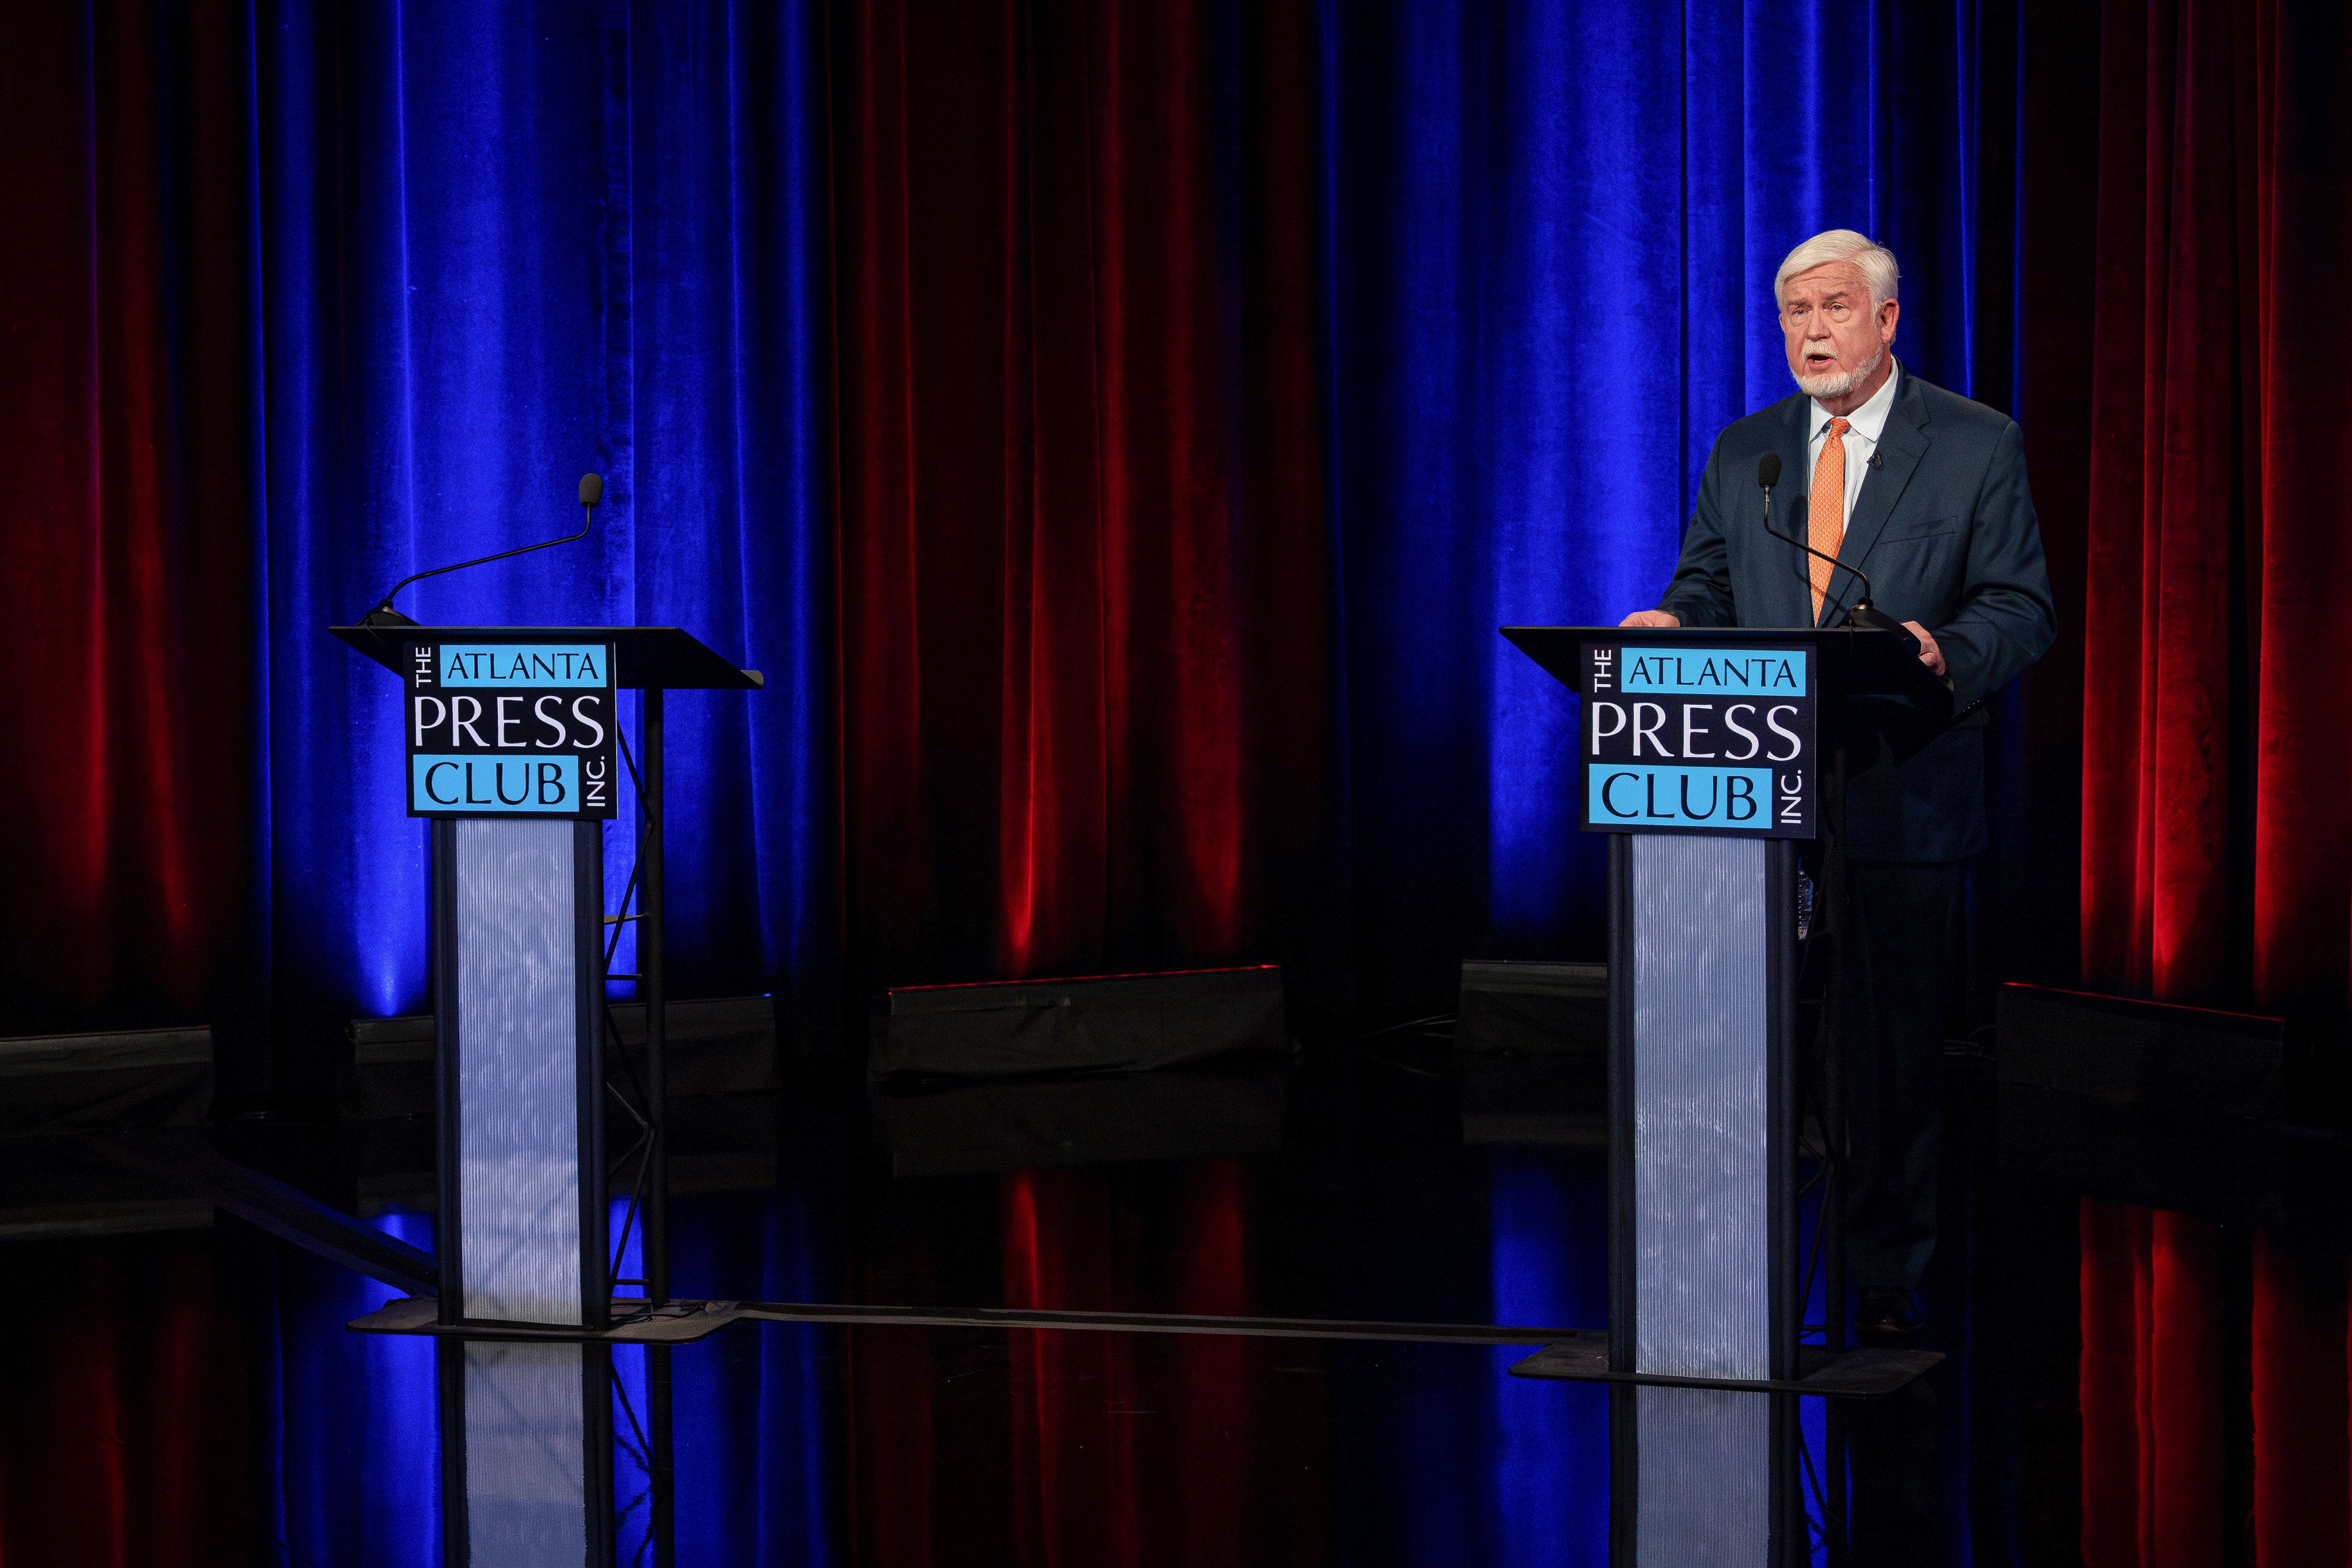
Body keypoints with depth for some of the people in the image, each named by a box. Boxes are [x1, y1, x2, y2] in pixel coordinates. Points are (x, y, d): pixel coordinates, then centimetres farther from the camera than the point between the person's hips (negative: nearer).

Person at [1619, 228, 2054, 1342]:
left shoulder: (1977, 446, 3)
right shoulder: (1742, 452, 14)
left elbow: (2021, 608, 0)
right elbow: (1707, 585, 16)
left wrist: (1948, 651, -21)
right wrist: (1674, 622, -8)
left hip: (1903, 795, -3)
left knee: (1895, 1039, 2)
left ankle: (1890, 1282, 11)